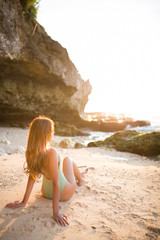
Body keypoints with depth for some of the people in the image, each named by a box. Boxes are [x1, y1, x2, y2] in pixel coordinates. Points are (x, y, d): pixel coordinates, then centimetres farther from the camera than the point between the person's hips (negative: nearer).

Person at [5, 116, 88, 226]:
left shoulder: (31, 153, -14)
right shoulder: (51, 153, -35)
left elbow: (32, 177, -8)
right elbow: (56, 183, -31)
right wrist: (56, 212, -24)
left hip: (46, 192, 5)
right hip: (65, 193, -5)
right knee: (67, 159, 19)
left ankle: (78, 174, 63)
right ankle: (80, 180, 49)